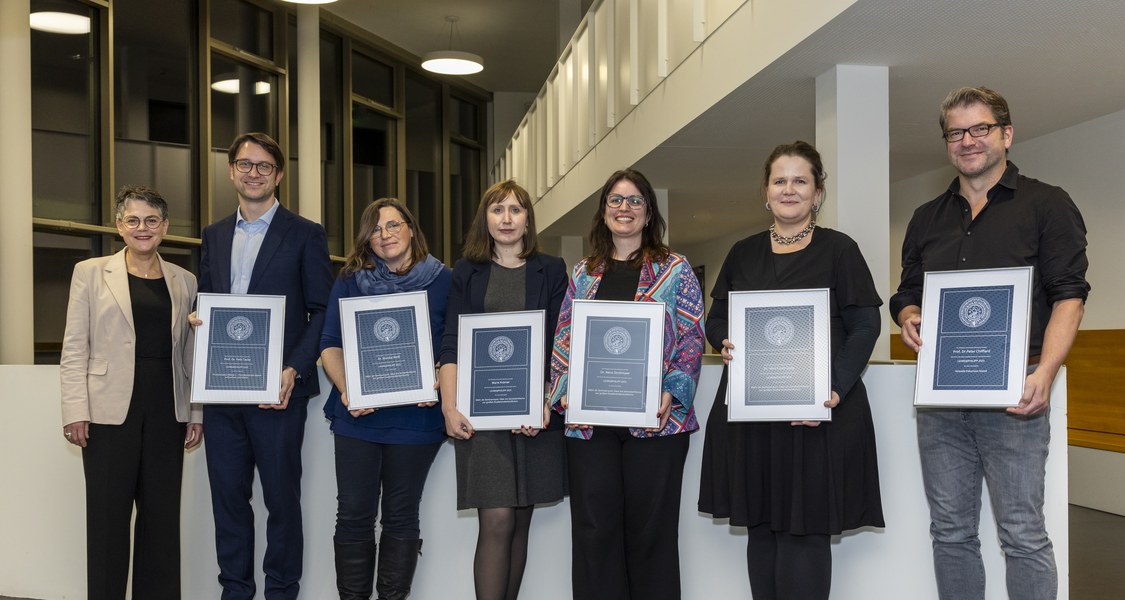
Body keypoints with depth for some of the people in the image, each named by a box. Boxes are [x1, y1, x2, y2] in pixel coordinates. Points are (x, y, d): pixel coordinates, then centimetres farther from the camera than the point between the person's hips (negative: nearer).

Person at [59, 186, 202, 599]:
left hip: (167, 413, 3)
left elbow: (191, 353, 12)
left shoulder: (184, 282, 11)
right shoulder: (91, 273, 5)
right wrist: (75, 411, -8)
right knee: (109, 515, 3)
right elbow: (74, 348, 0)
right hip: (110, 411, -2)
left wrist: (196, 413, 6)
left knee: (162, 514, 6)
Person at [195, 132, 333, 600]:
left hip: (276, 390, -5)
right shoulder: (214, 235, 15)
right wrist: (197, 318, -3)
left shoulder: (305, 234, 0)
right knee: (227, 495, 10)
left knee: (281, 496, 4)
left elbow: (323, 311, -4)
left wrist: (295, 369, -15)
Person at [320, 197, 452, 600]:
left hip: (415, 416, -1)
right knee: (354, 516, 3)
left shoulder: (441, 280, 3)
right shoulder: (350, 281, 8)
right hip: (357, 414, 1)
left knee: (401, 516, 7)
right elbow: (330, 343, 6)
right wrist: (344, 388, -11)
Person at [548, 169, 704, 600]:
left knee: (650, 528, 3)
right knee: (594, 528, 4)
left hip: (655, 418, -2)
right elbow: (564, 338, 13)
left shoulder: (675, 269, 6)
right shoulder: (583, 274, 15)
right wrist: (564, 391, -3)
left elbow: (692, 337, 1)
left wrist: (672, 392, -13)